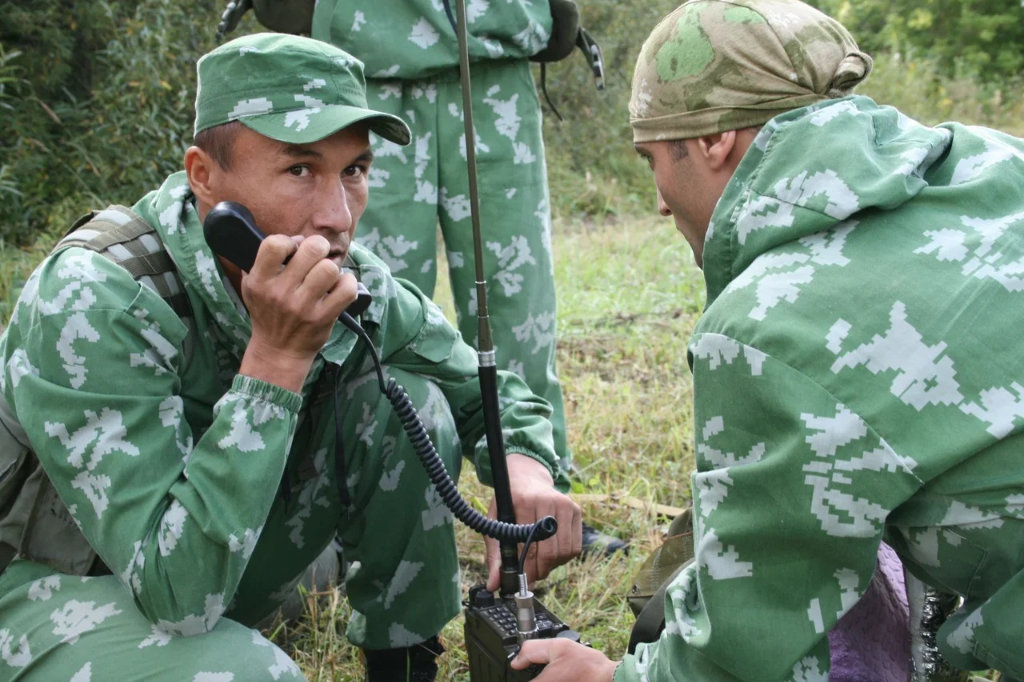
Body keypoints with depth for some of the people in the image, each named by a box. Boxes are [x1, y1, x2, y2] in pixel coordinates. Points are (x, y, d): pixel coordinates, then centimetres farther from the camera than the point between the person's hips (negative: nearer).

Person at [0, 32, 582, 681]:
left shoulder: (349, 281, -16)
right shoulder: (94, 303, -32)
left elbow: (491, 392, -1)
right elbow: (177, 591, -37)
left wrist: (525, 468, -24)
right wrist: (277, 357, -40)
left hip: (213, 555, 6)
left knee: (410, 404, -12)